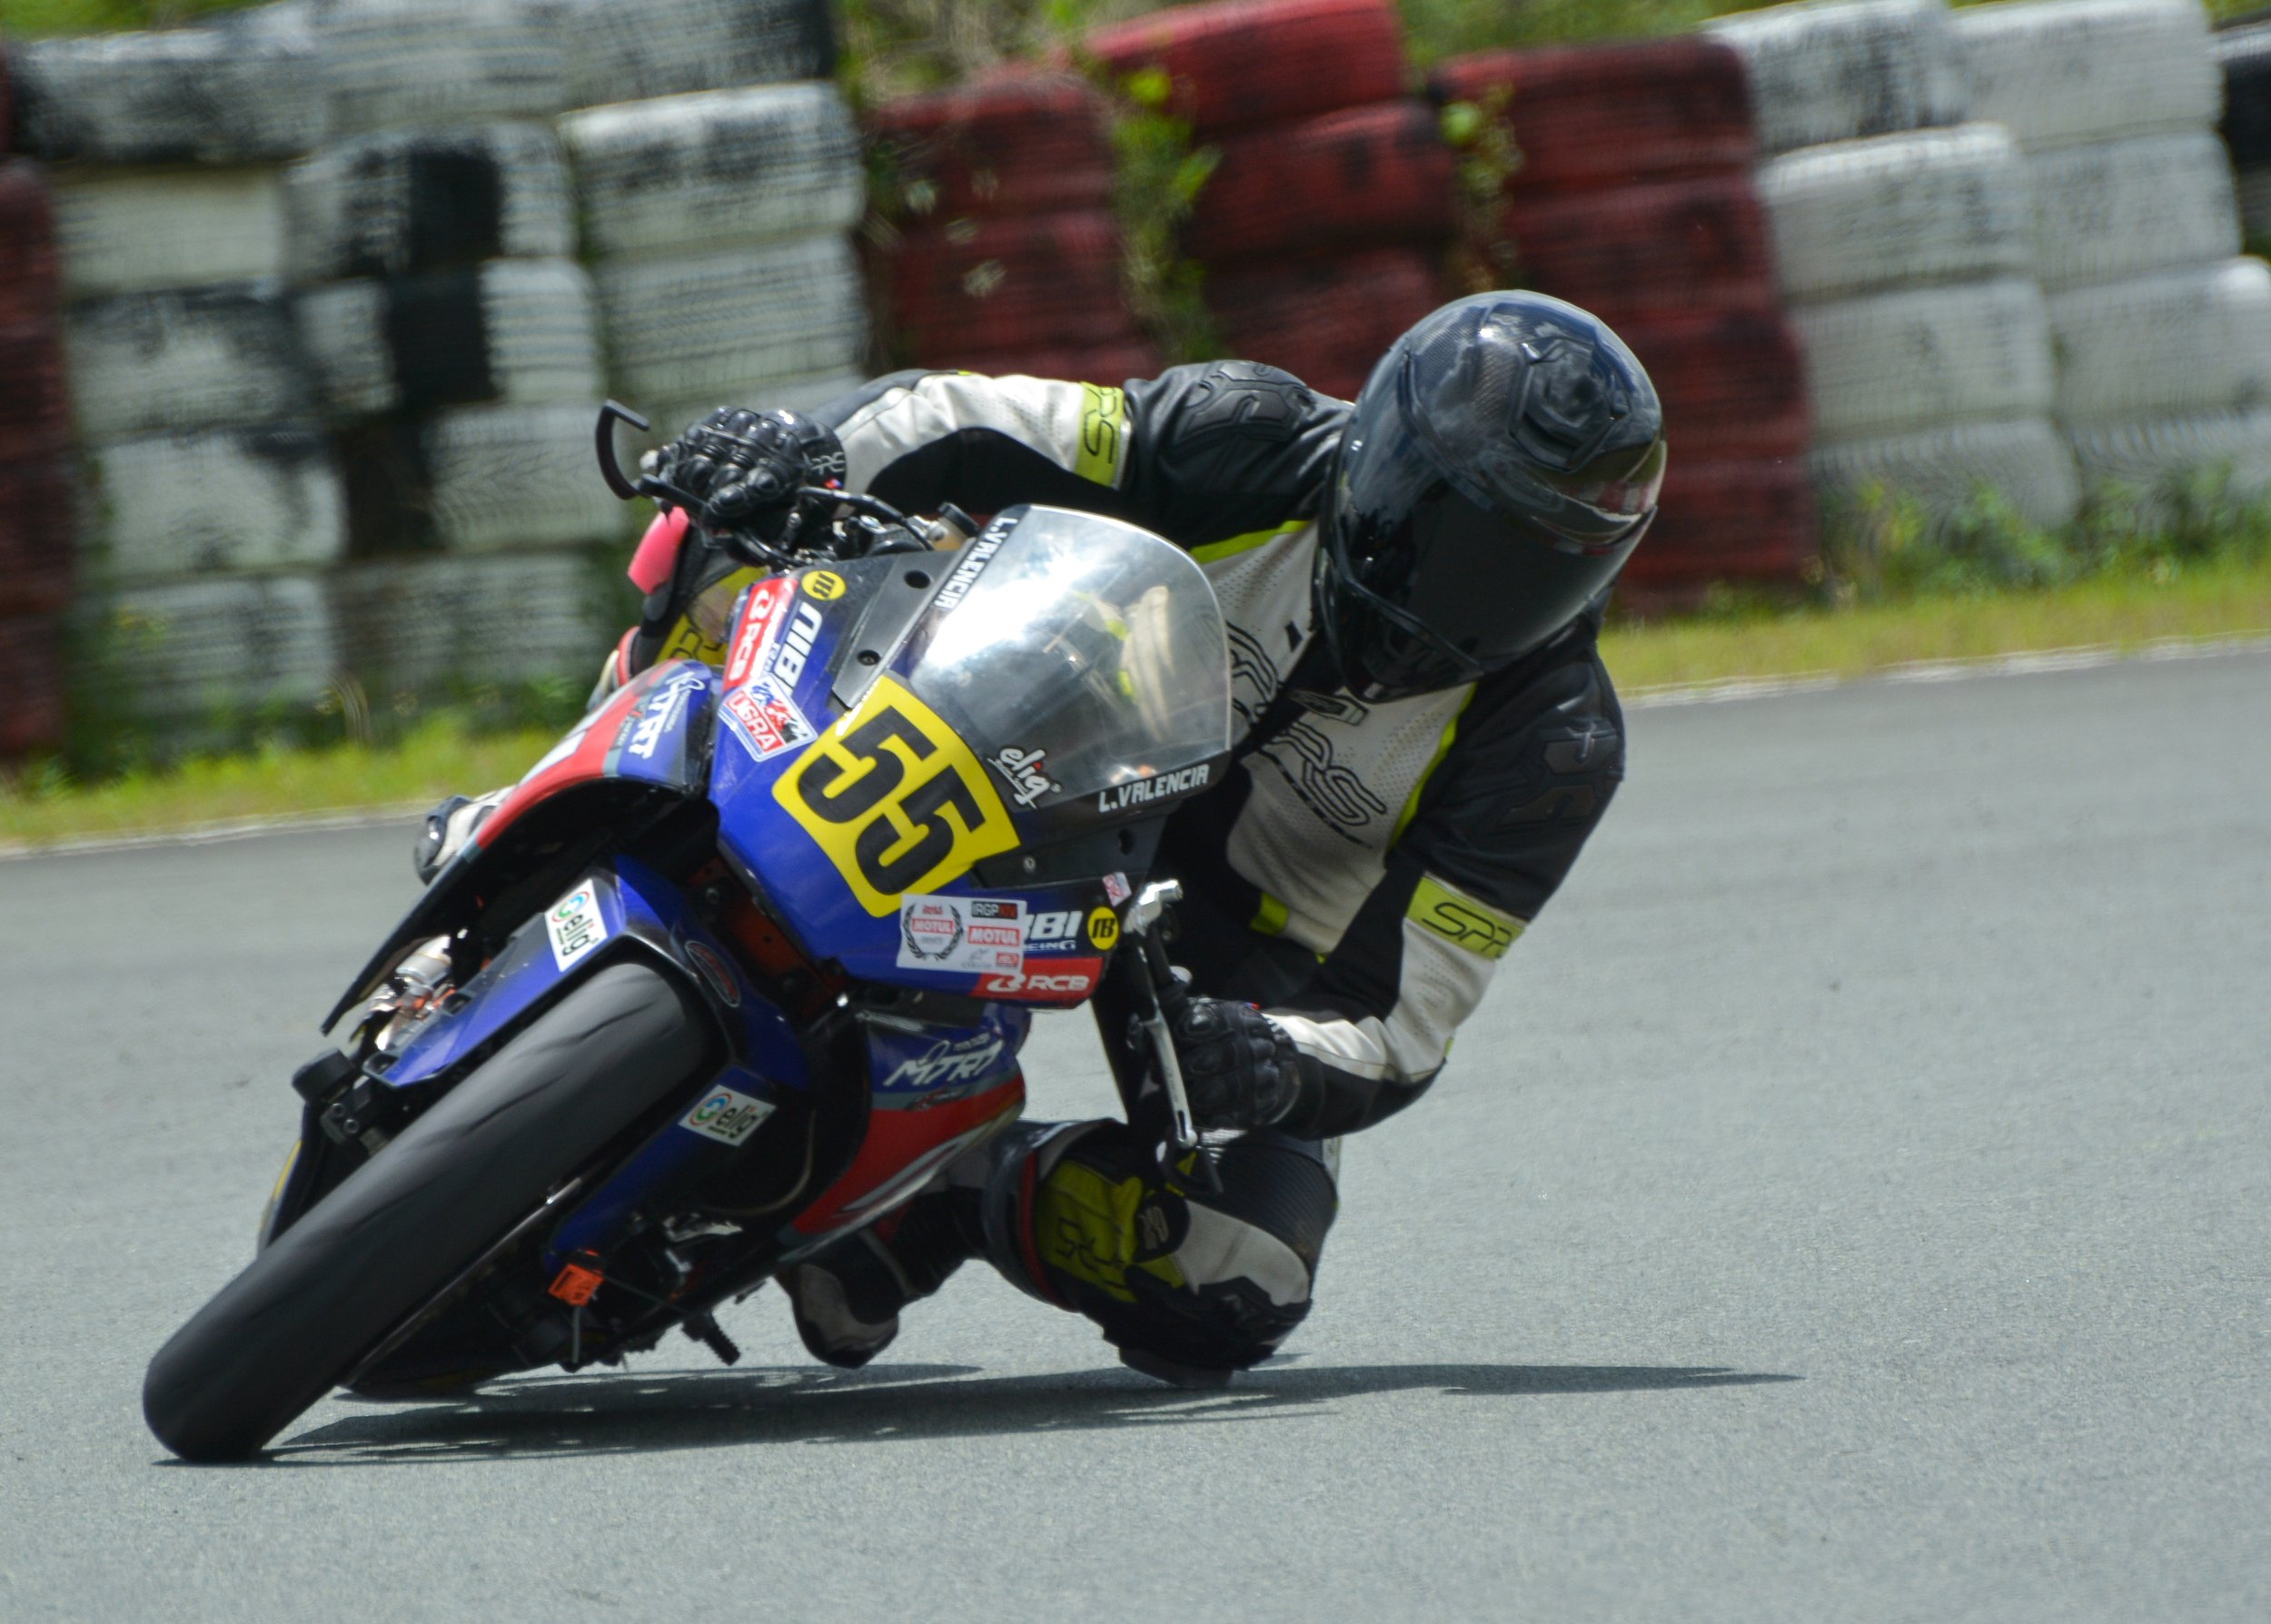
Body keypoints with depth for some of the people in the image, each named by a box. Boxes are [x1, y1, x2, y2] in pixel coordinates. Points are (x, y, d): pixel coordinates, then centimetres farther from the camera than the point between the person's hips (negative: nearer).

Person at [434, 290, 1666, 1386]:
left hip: (1260, 971, -1)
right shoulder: (1253, 451, -21)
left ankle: (939, 1194, -4)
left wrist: (1279, 1068, -47)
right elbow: (949, 426, -22)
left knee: (1238, 1285, -26)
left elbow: (1402, 1031, -24)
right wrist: (807, 449, -44)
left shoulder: (1554, 745, -23)